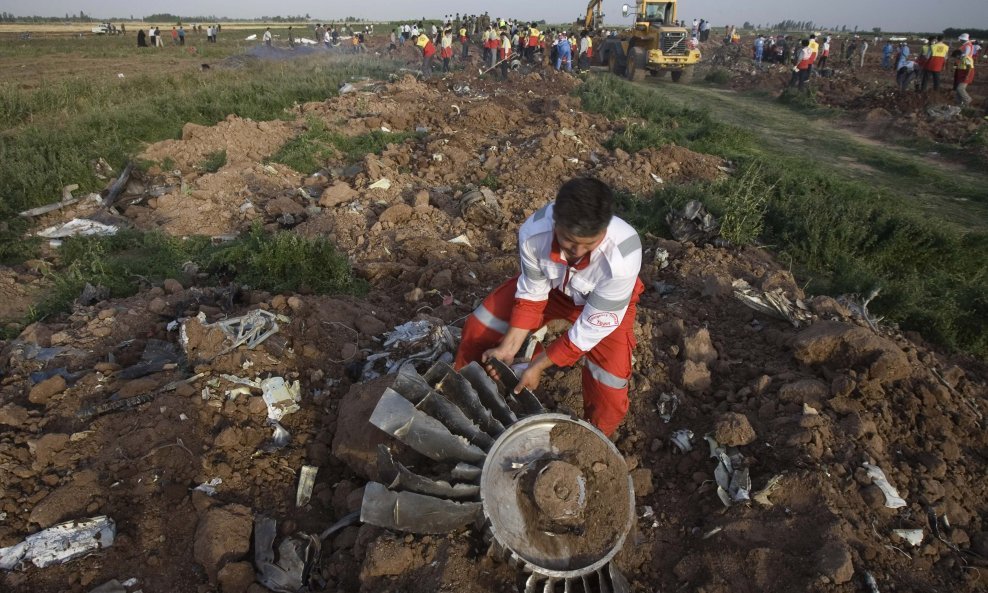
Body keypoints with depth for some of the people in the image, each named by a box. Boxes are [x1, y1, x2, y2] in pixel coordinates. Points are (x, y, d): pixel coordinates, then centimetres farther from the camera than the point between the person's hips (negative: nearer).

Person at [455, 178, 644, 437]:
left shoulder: (621, 257, -42)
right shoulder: (533, 232, -35)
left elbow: (593, 326, -30)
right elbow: (531, 292, -16)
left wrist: (538, 366, -25)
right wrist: (508, 348, -21)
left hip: (605, 302, -3)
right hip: (550, 284, 3)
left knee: (609, 391, -15)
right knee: (479, 327, -1)